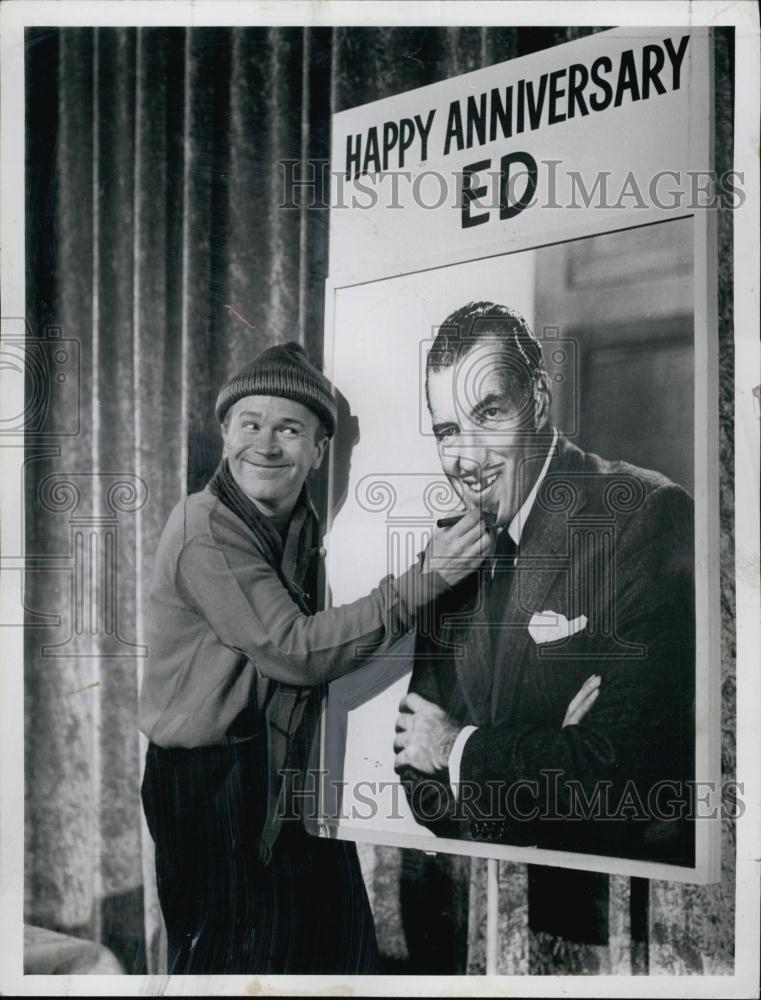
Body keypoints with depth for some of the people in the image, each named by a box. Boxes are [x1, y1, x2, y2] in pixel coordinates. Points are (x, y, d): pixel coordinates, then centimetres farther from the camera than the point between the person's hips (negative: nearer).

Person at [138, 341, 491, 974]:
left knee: (341, 948, 16)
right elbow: (296, 650, -24)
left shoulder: (305, 523, 7)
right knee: (237, 961, 4)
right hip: (212, 783, -8)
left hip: (296, 774, 8)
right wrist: (425, 579, -25)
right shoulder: (203, 528, -19)